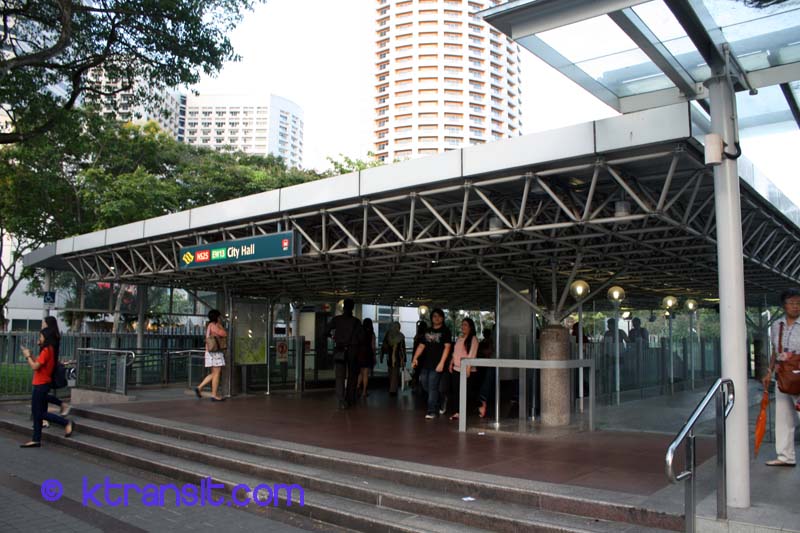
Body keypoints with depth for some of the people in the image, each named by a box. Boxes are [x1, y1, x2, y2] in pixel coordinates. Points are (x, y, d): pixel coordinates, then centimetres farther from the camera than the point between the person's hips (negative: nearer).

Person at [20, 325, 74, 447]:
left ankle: (67, 423, -4)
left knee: (40, 413, -5)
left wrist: (28, 356, -6)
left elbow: (35, 367, -19)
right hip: (42, 385, 9)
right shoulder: (50, 350, 12)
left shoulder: (46, 350, -17)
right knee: (37, 413, 11)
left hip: (41, 385, -9)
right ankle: (36, 440, 16)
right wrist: (30, 355, 11)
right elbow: (38, 364, 14)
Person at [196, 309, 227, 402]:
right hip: (215, 352, -10)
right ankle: (214, 395, -3)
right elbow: (224, 334, -15)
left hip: (211, 352, 10)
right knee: (216, 373, -5)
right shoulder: (213, 325, -11)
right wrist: (220, 324, -6)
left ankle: (199, 388, 11)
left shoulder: (210, 326, 18)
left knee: (214, 374, 15)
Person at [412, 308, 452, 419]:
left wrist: (442, 363, -19)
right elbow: (421, 346, 15)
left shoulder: (445, 331, -1)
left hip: (436, 365, -6)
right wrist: (415, 358, 2)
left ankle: (432, 411, 1)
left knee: (432, 387, -7)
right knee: (423, 382, 8)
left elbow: (447, 347, -10)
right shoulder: (428, 331, 16)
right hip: (426, 363, 6)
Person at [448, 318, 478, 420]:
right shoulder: (459, 338, 16)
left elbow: (472, 355, -13)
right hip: (456, 368, 7)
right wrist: (451, 363, 12)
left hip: (465, 369, -7)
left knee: (463, 391, -6)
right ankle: (456, 412, 8)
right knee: (455, 390, 4)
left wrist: (468, 368, -19)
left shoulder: (473, 339, -6)